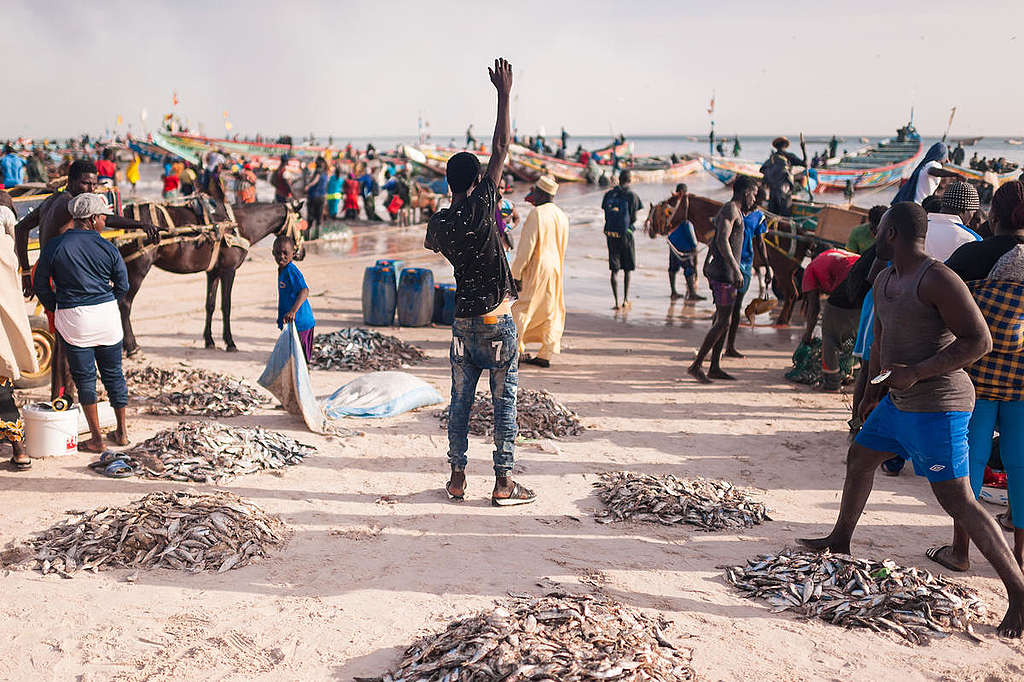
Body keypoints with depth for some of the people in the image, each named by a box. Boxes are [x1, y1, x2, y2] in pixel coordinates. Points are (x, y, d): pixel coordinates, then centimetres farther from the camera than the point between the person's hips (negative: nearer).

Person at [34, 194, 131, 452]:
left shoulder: (53, 247, -3)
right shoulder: (107, 248, -2)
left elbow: (41, 285, 2)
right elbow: (123, 286, 4)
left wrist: (56, 309, 17)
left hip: (73, 319, -1)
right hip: (107, 315, 1)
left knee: (84, 376, 7)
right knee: (113, 373, 13)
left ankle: (96, 438, 9)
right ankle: (122, 431, 24)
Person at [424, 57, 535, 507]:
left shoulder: (439, 223, 1)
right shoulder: (482, 206, -11)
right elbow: (501, 148, -8)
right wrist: (504, 94, -2)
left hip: (463, 322, 4)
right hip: (498, 321, -4)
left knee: (460, 401, 12)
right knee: (504, 401, 3)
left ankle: (457, 478, 17)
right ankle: (504, 483, 6)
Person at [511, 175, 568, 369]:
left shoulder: (537, 213, -14)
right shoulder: (562, 216, 9)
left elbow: (527, 246, -18)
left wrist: (516, 273, -15)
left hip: (536, 269, -7)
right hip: (556, 269, 8)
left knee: (519, 309, 2)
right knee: (551, 313, 9)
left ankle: (516, 351, 5)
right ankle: (545, 355, 11)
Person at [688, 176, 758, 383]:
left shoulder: (733, 211, 20)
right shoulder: (730, 210, -12)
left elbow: (714, 241, 29)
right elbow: (722, 241, -25)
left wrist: (707, 264, 36)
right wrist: (736, 269, -28)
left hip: (726, 273, 11)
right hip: (724, 273, -11)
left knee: (723, 320, 12)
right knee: (722, 322, -10)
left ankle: (715, 368, 17)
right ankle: (696, 365, -7)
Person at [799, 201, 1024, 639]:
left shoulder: (937, 279, -19)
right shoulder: (884, 281, 11)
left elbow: (980, 341, -22)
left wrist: (917, 372, -25)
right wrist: (872, 393, 28)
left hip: (936, 407, -10)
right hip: (898, 402, 10)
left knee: (957, 500, -10)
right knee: (859, 459, 21)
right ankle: (840, 540, 42)